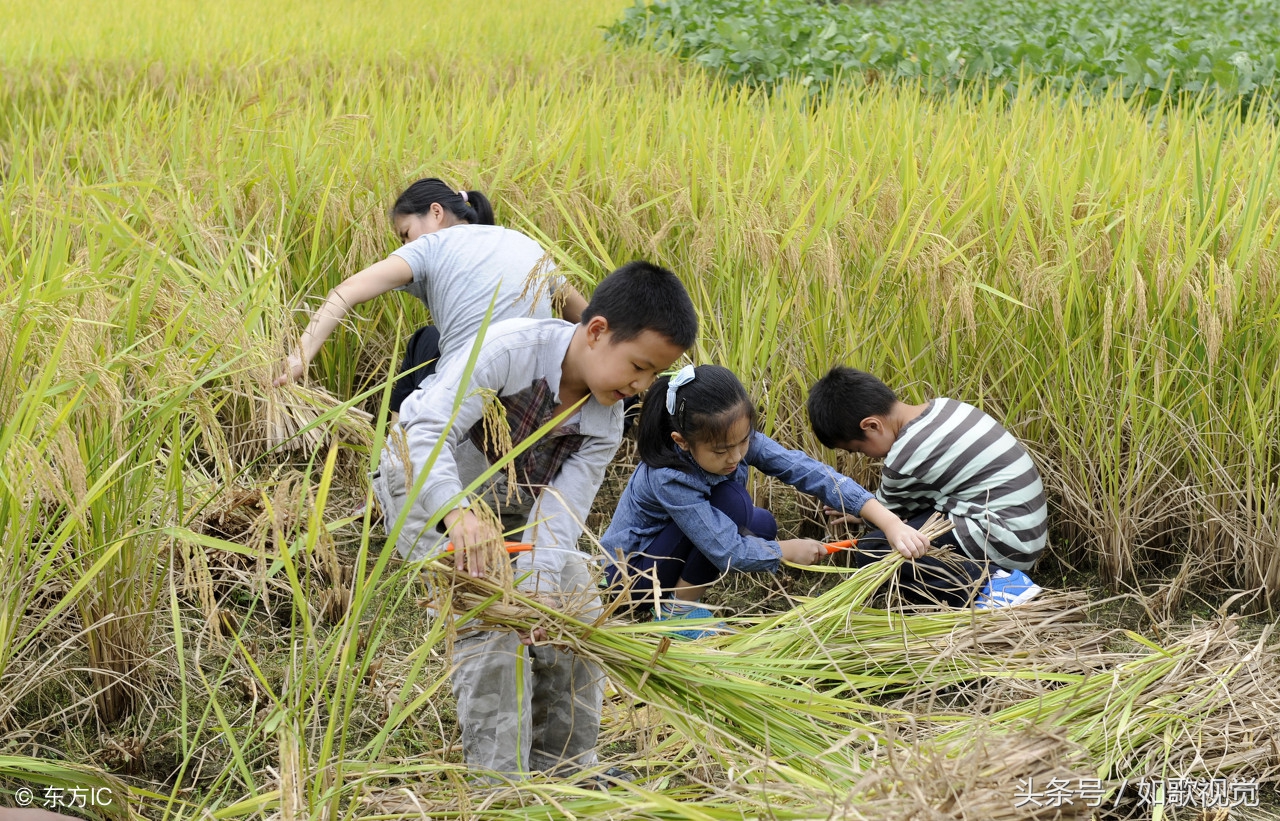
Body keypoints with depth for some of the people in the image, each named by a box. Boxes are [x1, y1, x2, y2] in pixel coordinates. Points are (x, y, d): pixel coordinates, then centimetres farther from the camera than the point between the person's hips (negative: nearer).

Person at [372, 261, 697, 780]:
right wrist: (458, 512, -61)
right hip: (429, 480, -6)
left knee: (578, 606, -2)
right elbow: (427, 434, -43)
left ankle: (563, 771, 12)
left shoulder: (604, 424, -16)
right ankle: (498, 781, -14)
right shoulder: (512, 349, -34)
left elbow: (555, 523, -24)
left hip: (511, 495, 6)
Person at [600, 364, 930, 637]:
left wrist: (890, 522, -33)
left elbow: (806, 470, -25)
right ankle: (678, 607, -13)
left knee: (761, 525, -9)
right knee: (731, 502, -26)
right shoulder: (669, 478, -35)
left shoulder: (738, 437, -19)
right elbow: (726, 551, -32)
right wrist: (789, 550, -16)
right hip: (633, 572, -8)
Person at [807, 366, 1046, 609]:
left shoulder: (906, 458, -16)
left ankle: (988, 582, -15)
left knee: (872, 550, -11)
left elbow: (888, 509, 7)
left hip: (1002, 544, -10)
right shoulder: (943, 407, 7)